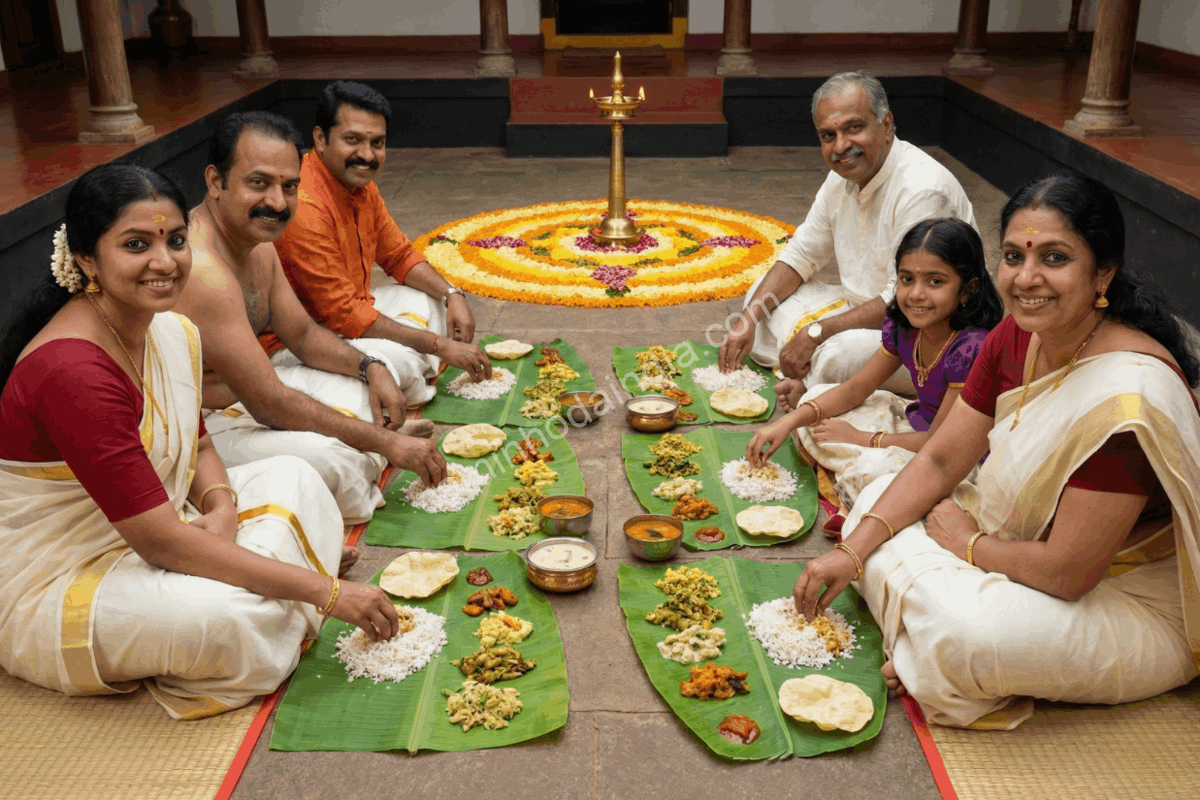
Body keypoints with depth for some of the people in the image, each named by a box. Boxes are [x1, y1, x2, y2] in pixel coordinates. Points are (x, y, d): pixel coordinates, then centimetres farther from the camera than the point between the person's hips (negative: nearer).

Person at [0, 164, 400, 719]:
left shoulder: (172, 333, -3)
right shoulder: (72, 370, -30)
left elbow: (197, 447, 12)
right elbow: (160, 539, -31)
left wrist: (222, 506, -14)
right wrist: (326, 590, -29)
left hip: (140, 537, 9)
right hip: (51, 590, -9)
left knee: (293, 478, 5)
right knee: (228, 617, -33)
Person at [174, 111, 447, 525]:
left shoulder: (258, 244, 2)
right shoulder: (201, 270, -30)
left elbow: (304, 333, 15)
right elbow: (270, 405, -30)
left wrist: (372, 368, -5)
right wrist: (386, 443, -24)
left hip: (238, 395, 10)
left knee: (374, 371, 14)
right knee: (326, 459, -33)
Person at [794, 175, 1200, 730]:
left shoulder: (1127, 396, -33)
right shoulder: (1015, 338, -7)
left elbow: (1067, 573, -28)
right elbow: (939, 461, 0)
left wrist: (966, 544, -11)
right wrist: (853, 550, -9)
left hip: (1135, 609, -8)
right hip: (1033, 545, 8)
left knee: (965, 629, -35)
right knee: (879, 498, 2)